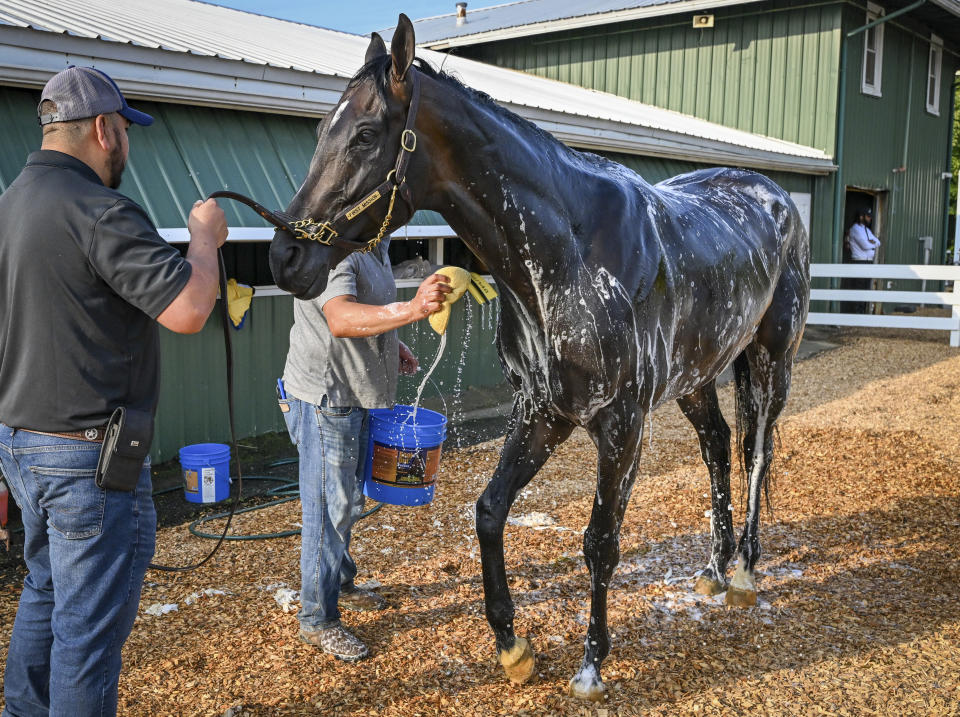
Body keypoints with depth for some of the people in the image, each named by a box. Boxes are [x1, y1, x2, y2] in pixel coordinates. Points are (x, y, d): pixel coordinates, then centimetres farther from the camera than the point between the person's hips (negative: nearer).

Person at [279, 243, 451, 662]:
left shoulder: (376, 246, 9)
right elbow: (340, 319, -43)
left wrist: (392, 344, 7)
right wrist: (410, 310, -56)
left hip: (358, 396, 10)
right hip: (324, 399, -10)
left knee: (348, 502, 24)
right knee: (328, 508, -1)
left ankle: (340, 584, 43)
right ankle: (317, 620, 14)